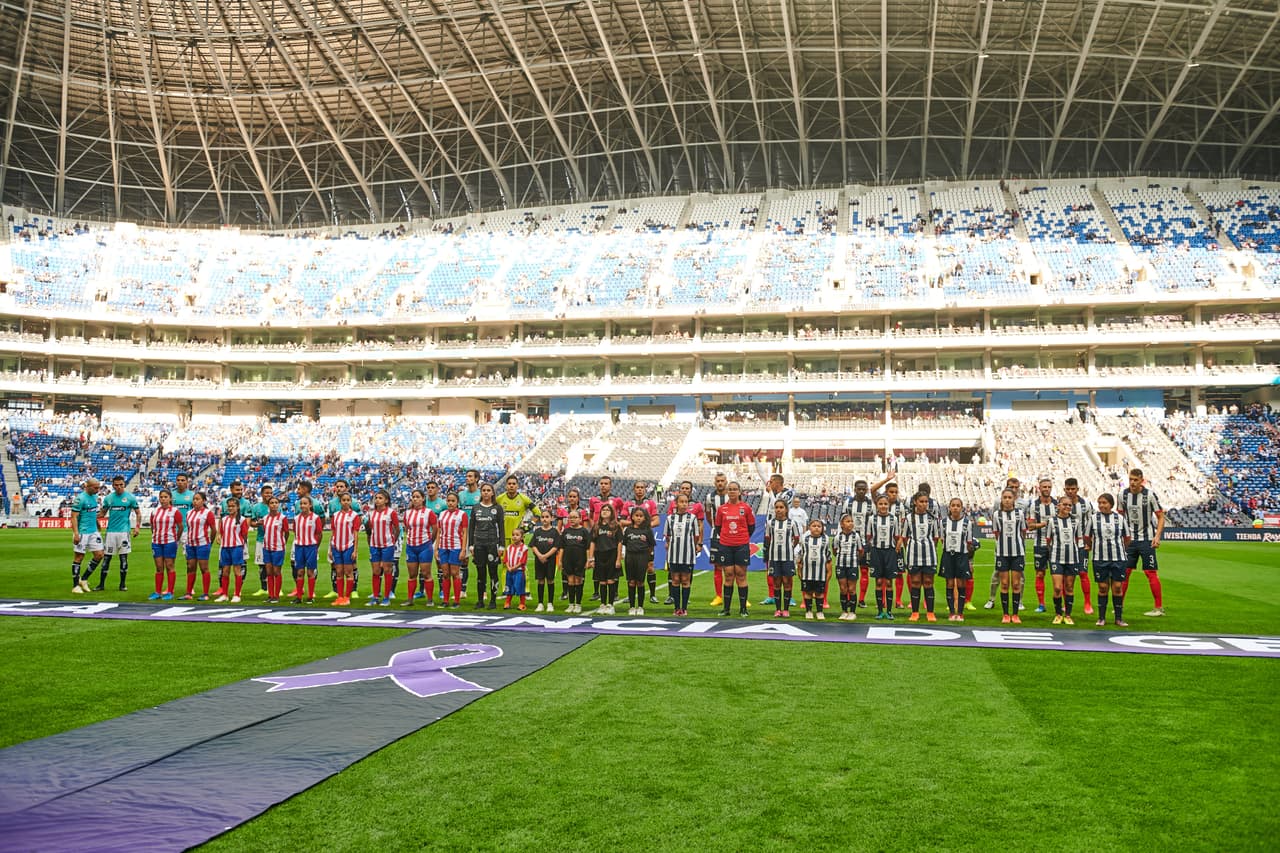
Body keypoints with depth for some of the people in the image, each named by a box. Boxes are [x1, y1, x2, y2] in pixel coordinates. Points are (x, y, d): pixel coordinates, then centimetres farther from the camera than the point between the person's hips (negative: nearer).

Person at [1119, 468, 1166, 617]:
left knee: (1151, 572, -3)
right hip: (1129, 539, 4)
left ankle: (1159, 607, 4)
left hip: (1146, 539, -4)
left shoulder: (1150, 495, -9)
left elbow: (1161, 517, -5)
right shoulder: (1123, 495, 2)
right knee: (1124, 572, 4)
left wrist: (1157, 536, -16)